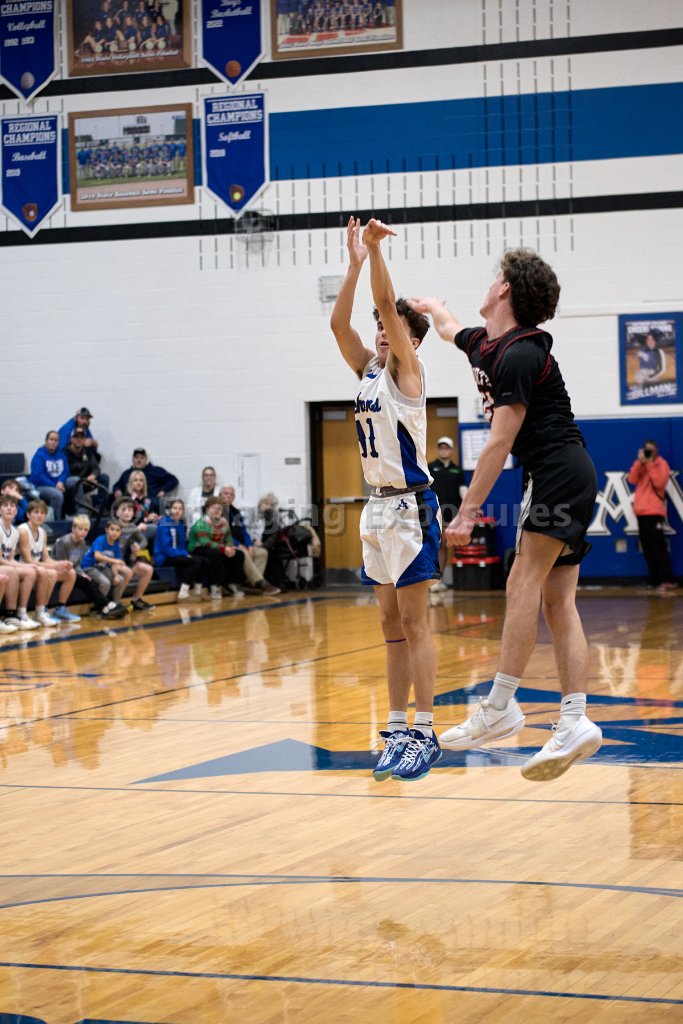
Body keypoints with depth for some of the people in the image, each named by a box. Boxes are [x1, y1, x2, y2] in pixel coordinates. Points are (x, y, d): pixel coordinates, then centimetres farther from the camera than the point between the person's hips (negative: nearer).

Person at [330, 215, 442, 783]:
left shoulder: (408, 370, -6)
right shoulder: (369, 371, 12)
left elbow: (388, 306, -17)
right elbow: (339, 322, 3)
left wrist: (378, 248, -17)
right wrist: (356, 260, -1)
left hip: (410, 506, -8)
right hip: (378, 506, 8)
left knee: (414, 623, -7)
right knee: (391, 624, 9)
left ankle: (425, 734, -5)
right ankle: (398, 729, 13)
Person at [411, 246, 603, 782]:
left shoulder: (519, 356, -16)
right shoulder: (484, 345, 13)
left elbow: (500, 443, -17)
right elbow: (450, 328, 39)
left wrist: (468, 512, -15)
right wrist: (430, 306, 59)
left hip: (560, 471, -10)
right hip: (559, 479, 10)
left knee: (524, 582, -15)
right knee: (558, 602, 1)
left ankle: (500, 707, -17)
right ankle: (574, 724, -6)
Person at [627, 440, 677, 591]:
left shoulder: (661, 464, 0)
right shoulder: (640, 463, 17)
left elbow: (660, 483, -17)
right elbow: (632, 480, 0)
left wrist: (650, 464, -15)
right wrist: (640, 462, -8)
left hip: (654, 511, -6)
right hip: (641, 511, 6)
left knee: (658, 547, -13)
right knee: (647, 547, 6)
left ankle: (667, 580, -16)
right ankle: (654, 579, 12)